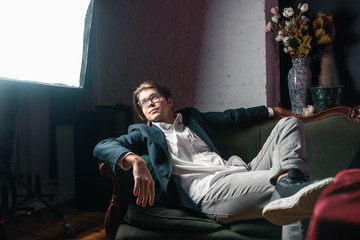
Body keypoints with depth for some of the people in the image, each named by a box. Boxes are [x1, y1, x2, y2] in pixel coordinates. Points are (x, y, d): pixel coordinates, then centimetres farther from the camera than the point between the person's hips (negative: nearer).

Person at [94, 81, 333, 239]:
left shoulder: (193, 117, 30)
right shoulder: (145, 133, 15)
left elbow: (232, 116, 41)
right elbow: (102, 147, -2)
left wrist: (271, 110, 46)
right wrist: (136, 161, -25)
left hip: (243, 172, 8)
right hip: (209, 190, -8)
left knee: (290, 122, -2)